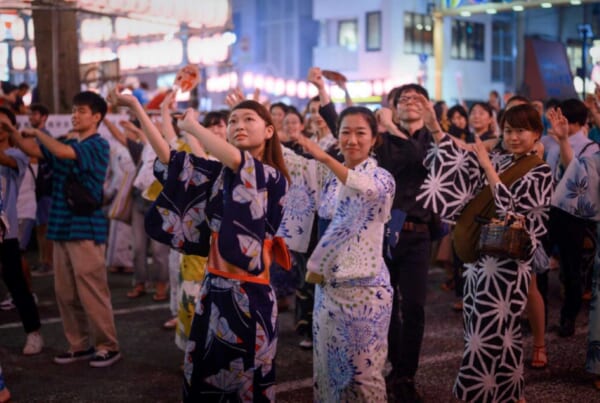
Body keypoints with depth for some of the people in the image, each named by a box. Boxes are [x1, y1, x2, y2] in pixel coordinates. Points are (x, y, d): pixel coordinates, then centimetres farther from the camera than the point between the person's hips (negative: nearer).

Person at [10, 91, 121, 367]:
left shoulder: (98, 145, -8)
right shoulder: (67, 144, 15)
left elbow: (62, 152, -23)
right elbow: (32, 150, 6)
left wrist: (37, 132, -10)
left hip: (86, 229, -8)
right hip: (62, 227, 8)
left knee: (91, 292, -4)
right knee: (65, 293, 10)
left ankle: (108, 347, 7)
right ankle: (80, 345, 20)